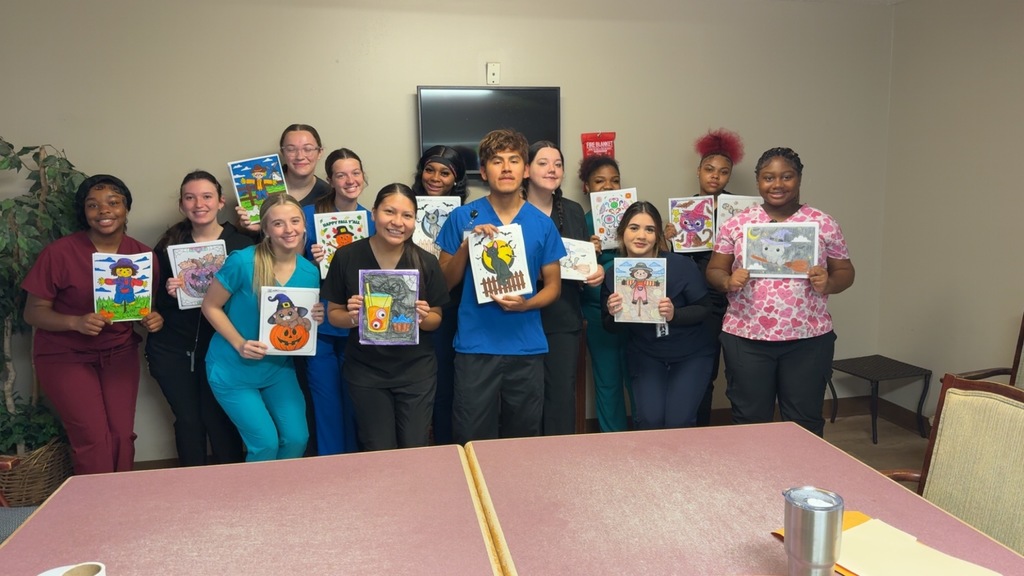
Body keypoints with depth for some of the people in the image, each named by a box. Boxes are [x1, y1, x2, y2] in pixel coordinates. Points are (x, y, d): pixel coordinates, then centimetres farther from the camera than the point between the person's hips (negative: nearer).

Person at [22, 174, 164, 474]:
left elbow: (149, 304, 8)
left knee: (122, 437, -1)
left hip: (119, 353, 3)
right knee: (94, 439, -9)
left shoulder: (142, 253, -4)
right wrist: (76, 322, -28)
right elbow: (34, 312, -10)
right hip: (65, 356, -3)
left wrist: (154, 318, -15)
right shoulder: (59, 253, -15)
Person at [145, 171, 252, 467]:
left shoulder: (241, 244, -5)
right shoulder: (168, 244, 1)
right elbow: (154, 300, 5)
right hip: (172, 349, 2)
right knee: (188, 420, 10)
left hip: (220, 348, -2)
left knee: (219, 420, 2)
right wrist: (168, 293, -16)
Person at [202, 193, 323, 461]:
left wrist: (315, 319, -16)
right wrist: (240, 344, -21)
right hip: (233, 370, -4)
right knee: (266, 444, -5)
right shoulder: (242, 261, -22)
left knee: (297, 439, 3)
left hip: (278, 368, 5)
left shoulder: (310, 272, -7)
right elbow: (211, 307, -11)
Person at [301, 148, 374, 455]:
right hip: (319, 327, -2)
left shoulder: (373, 220, 3)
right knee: (325, 405, 7)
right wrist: (313, 262, -21)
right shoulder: (310, 214, -6)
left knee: (354, 403, 13)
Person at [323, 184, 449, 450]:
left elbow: (436, 320, 3)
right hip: (365, 371, 0)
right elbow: (334, 314, 1)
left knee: (415, 451, 7)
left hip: (416, 371, 1)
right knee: (380, 454, 9)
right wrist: (352, 317, -21)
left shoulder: (427, 262, -8)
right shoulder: (347, 257, -9)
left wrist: (422, 318, -19)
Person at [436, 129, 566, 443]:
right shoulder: (462, 218, 0)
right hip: (475, 347, -1)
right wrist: (467, 244, -11)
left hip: (527, 348, 2)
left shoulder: (542, 224, 3)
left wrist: (525, 304, -11)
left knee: (524, 440, 13)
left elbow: (553, 285, 8)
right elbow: (445, 282, 4)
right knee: (473, 444, 4)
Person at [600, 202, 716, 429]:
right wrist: (613, 314, -22)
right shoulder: (613, 273, -11)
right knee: (649, 420, -10)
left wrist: (674, 314, -27)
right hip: (645, 356, 2)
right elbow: (611, 328, 1)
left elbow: (704, 308, -9)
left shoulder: (681, 265, -19)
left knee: (677, 423, -11)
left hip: (691, 354, -2)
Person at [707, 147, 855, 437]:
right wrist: (728, 282, -16)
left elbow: (845, 272, 7)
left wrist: (828, 284, -14)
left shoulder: (824, 224, 3)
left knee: (805, 422, 10)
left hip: (808, 339, 0)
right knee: (749, 421, 9)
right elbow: (714, 271, 6)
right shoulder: (735, 224, 3)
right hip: (746, 338, 0)